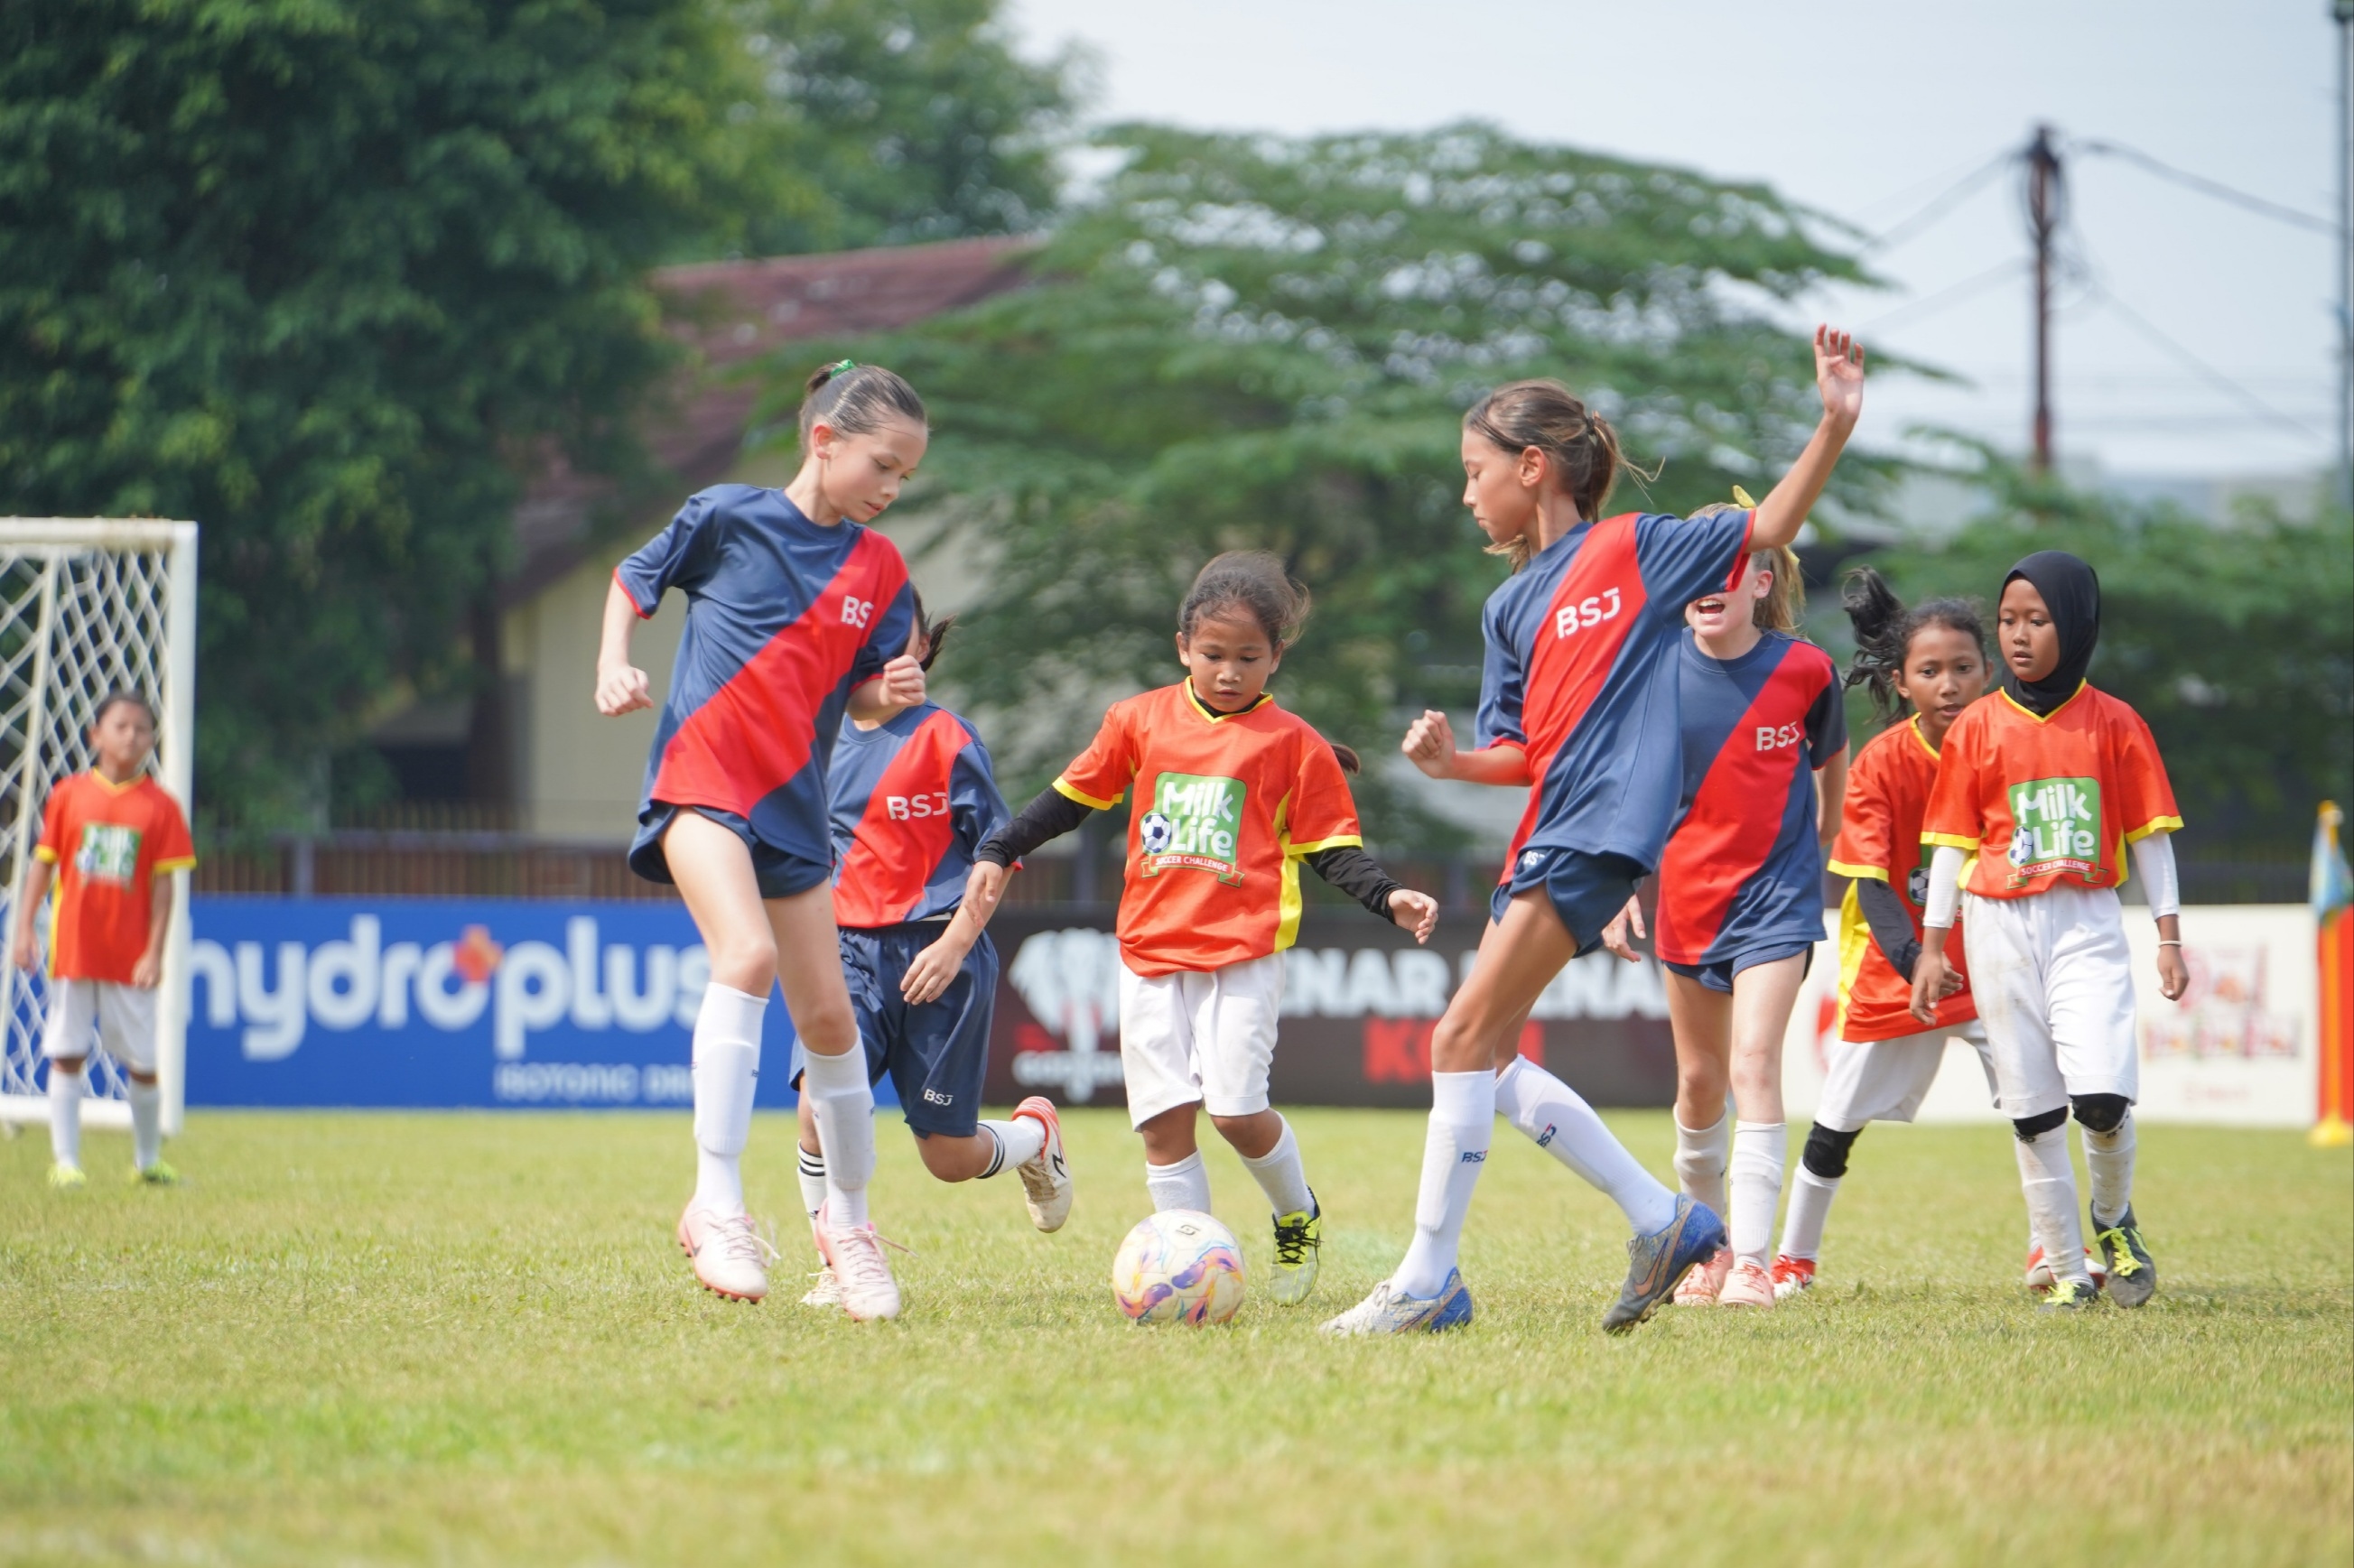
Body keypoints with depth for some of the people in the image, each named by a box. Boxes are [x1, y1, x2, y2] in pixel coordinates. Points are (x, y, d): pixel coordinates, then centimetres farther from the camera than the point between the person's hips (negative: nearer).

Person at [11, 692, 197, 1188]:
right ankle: (65, 1161, 4)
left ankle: (147, 1161, 20)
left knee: (142, 1063, 5)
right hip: (72, 952, 0)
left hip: (129, 957, 0)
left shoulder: (160, 807, -1)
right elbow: (43, 863, 6)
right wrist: (25, 927, -2)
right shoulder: (69, 795, 2)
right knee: (66, 1055, -1)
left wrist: (155, 951, -8)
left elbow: (163, 884, -2)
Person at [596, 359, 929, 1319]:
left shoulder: (879, 571, 7)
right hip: (701, 780, -5)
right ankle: (716, 1205, -27)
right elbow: (633, 580, 12)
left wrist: (893, 692, -11)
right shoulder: (728, 517, -2)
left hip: (793, 805, 5)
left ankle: (846, 1220, 28)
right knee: (748, 957, -28)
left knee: (828, 1020, 7)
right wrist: (613, 667, -4)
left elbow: (863, 702, 11)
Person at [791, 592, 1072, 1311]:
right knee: (820, 1104, -21)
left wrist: (956, 942, -14)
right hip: (850, 949, 3)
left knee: (948, 1157, 1)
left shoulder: (947, 738, -6)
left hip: (939, 955, -3)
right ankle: (838, 1268, -4)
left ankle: (1035, 1133, 36)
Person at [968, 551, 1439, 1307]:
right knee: (1164, 1122, -3)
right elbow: (1075, 795, 18)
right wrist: (1000, 853, 13)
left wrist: (1387, 897, -10)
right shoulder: (1142, 720, 9)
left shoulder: (1293, 744, 2)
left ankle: (1298, 1219, 16)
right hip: (1151, 953, 3)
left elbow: (1331, 848, 5)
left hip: (1244, 954, -3)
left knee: (1236, 1110, -13)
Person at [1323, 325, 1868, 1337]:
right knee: (1489, 1061, 8)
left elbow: (1770, 528, 2)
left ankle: (1428, 1280, -9)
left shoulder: (1635, 551, 0)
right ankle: (1663, 1219, 16)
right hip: (1544, 830, 9)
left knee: (1465, 1038, -13)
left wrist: (1836, 424, -11)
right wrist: (1451, 762, -3)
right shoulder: (1511, 605, 18)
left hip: (1601, 829, -9)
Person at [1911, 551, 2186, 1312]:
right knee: (2033, 1113, 1)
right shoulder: (1977, 728, 4)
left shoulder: (2114, 723, 2)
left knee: (2103, 1098, -15)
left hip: (2087, 921, -1)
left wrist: (2169, 936, 0)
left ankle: (2114, 1221, 14)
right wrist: (1932, 945, 5)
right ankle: (2066, 1272, 9)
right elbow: (1951, 842, 8)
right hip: (2000, 926, 2)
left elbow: (2148, 835, 5)